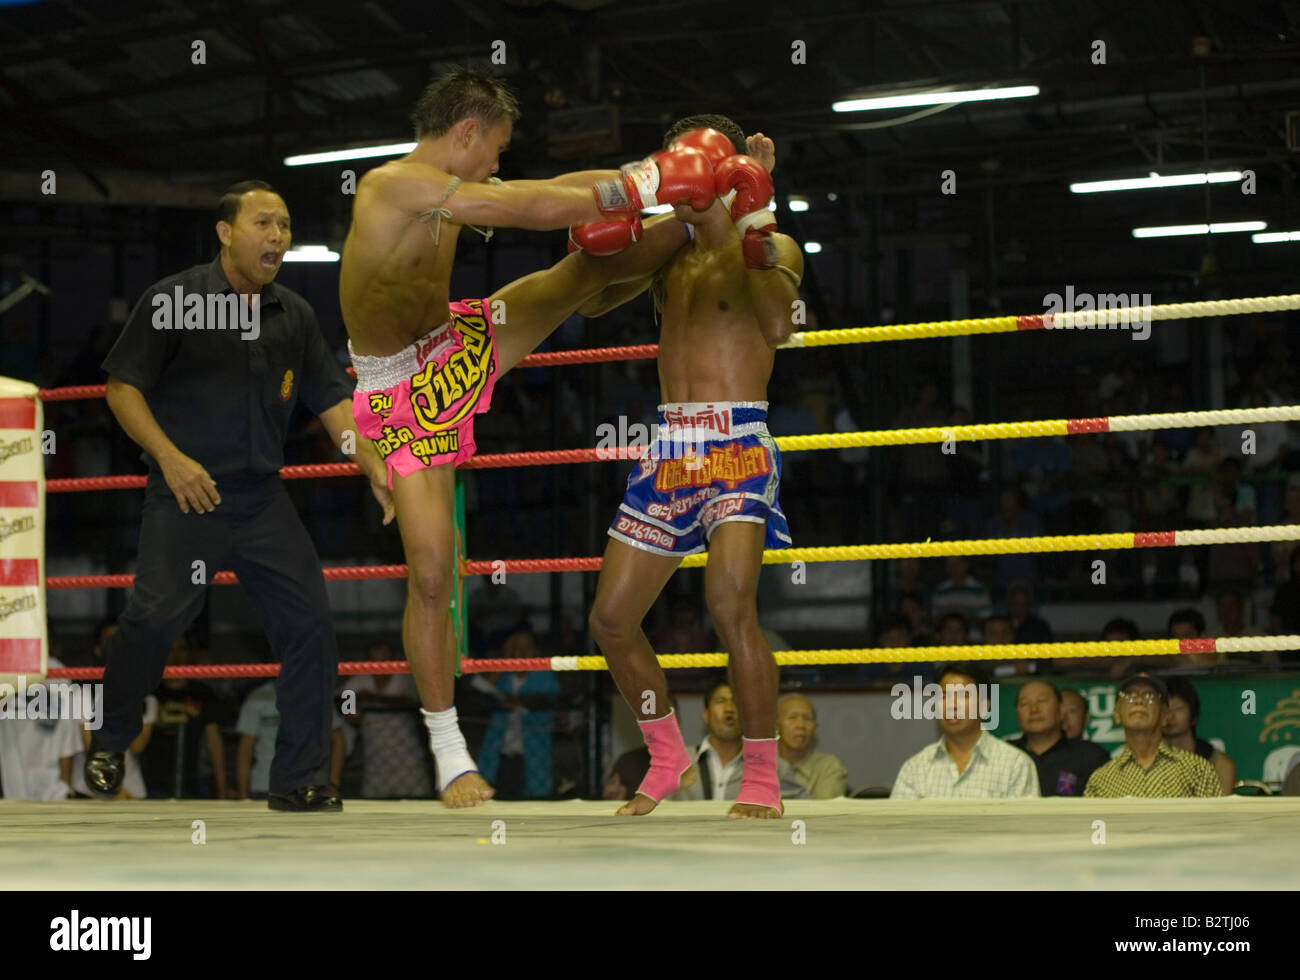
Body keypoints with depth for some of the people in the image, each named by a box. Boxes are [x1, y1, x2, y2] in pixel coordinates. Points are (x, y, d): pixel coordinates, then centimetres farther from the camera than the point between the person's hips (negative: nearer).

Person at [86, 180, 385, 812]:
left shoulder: (294, 316, 11)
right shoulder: (173, 300, -3)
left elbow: (332, 401, 12)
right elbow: (121, 385, -3)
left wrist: (377, 472, -1)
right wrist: (171, 458, -14)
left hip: (262, 499, 5)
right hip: (185, 497, -4)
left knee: (309, 625, -5)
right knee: (152, 620, -15)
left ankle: (297, 781, 5)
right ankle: (109, 746, 11)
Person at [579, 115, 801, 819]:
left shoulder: (770, 250, 1)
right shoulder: (668, 253, 18)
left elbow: (776, 325, -18)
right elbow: (591, 300, 14)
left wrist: (751, 223, -22)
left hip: (738, 443, -7)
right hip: (670, 446, 7)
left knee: (730, 604, -25)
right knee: (611, 618, 5)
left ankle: (762, 776, -12)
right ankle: (667, 758, 25)